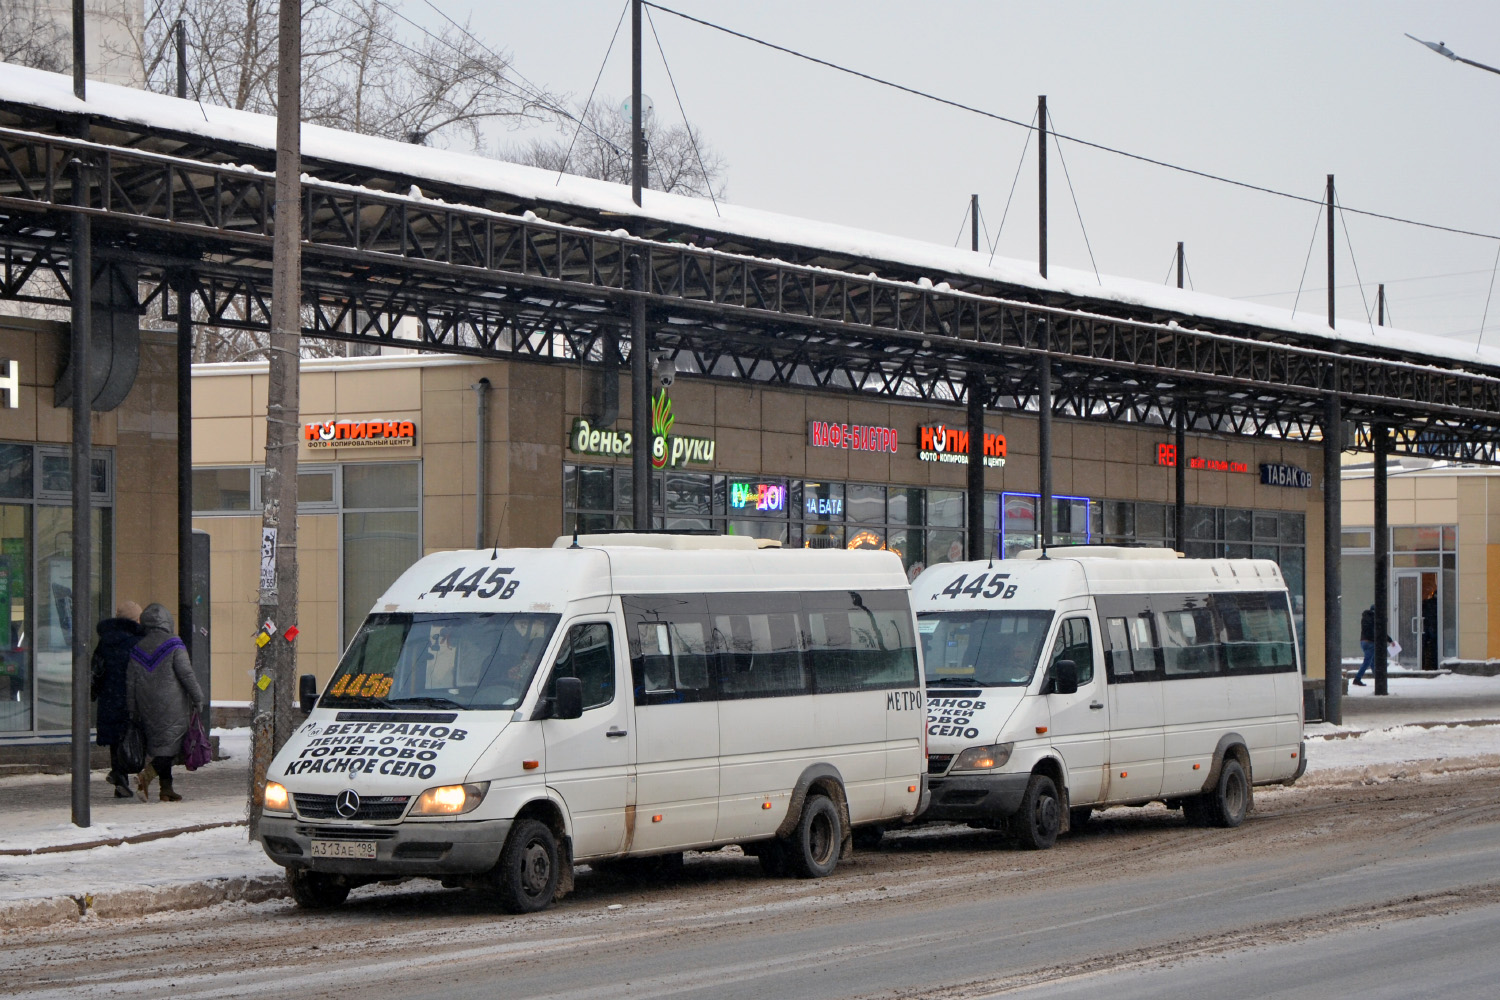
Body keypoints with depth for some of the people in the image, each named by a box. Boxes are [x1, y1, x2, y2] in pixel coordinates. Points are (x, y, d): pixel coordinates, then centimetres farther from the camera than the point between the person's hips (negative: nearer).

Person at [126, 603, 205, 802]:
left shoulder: (137, 650, 7)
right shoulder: (174, 646, -8)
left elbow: (130, 683, 9)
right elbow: (186, 674, -11)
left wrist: (133, 711, 16)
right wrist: (198, 698, -2)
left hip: (148, 709, 5)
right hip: (172, 707, -5)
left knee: (159, 746, 14)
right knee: (170, 746, -5)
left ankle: (166, 789, 12)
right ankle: (147, 775, -26)